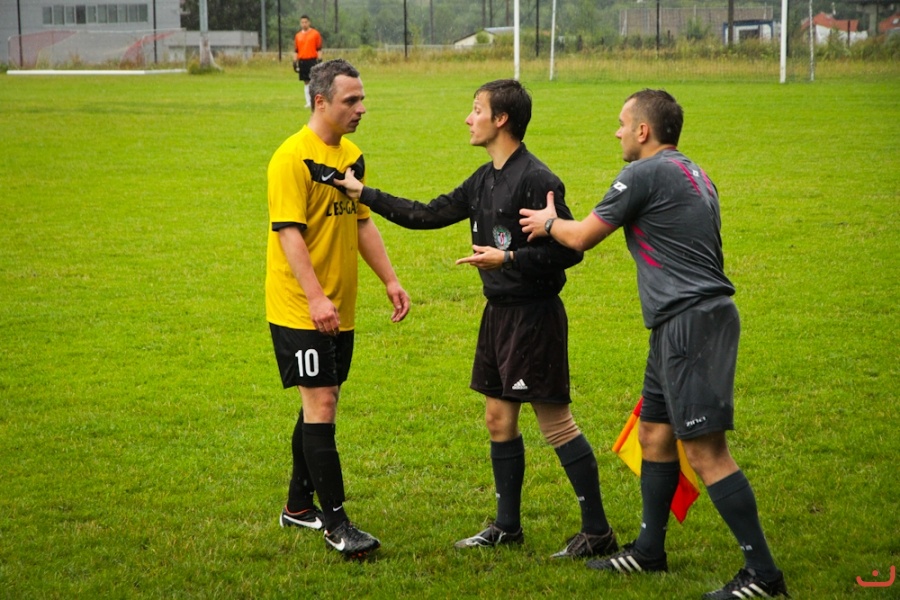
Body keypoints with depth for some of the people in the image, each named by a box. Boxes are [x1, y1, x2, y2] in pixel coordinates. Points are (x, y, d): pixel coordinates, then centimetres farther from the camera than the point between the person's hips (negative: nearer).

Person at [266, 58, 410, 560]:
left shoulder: (353, 155, 12)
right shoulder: (293, 157, -15)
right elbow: (288, 232, -20)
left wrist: (391, 280, 15)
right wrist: (315, 297, -27)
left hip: (340, 309, 8)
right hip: (299, 309, -8)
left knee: (321, 403, 14)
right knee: (320, 405, -8)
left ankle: (299, 505, 27)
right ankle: (335, 522, -6)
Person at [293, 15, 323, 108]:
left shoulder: (315, 34, 0)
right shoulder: (298, 36, 11)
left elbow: (319, 49, -1)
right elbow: (296, 51, 14)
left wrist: (319, 61, -8)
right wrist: (295, 62, 8)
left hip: (313, 60, -4)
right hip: (302, 61, 4)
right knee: (306, 82, 7)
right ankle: (308, 102, 10)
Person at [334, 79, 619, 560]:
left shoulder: (536, 180, -17)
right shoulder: (484, 180, 12)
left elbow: (569, 250, -19)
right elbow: (428, 215, 17)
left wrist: (509, 259, -24)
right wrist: (364, 194, 17)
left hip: (534, 315, -9)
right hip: (498, 311, 9)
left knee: (555, 420, -6)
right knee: (499, 418, 14)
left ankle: (597, 531, 1)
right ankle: (507, 525, 25)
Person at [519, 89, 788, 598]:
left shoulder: (647, 173, -10)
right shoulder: (693, 174, 19)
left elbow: (582, 236, -2)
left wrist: (549, 221, 18)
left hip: (691, 321, -10)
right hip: (685, 322, 11)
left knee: (705, 450, -12)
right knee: (655, 433, 19)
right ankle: (650, 550, 30)